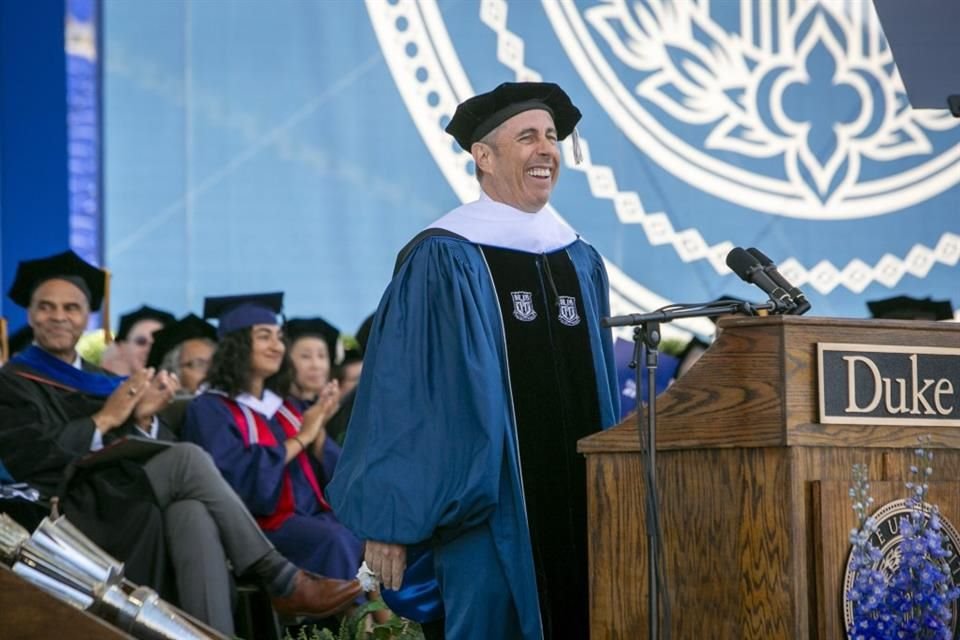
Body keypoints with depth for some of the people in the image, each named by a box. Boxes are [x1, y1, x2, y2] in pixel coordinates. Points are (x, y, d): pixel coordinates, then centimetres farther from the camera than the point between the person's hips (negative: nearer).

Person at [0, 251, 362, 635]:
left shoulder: (104, 382, 26)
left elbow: (139, 452, 16)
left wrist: (143, 420, -5)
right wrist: (105, 419, -7)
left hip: (132, 506, 5)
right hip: (80, 516, -5)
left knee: (193, 514, -31)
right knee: (186, 459, -24)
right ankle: (281, 582, -22)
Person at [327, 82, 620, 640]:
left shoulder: (581, 263, 14)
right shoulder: (443, 261, -6)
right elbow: (399, 394, -9)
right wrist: (389, 522, -13)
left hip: (579, 514, 6)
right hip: (491, 513, -6)